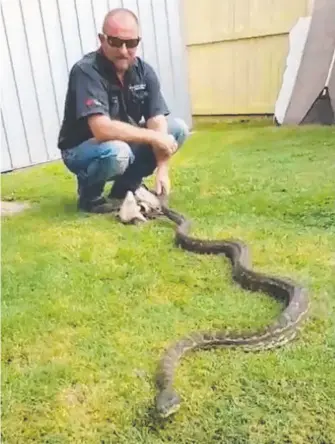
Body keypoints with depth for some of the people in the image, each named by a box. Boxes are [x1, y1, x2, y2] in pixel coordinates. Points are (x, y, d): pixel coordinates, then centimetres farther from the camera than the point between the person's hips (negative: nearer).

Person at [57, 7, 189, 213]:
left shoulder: (144, 71, -7)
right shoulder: (86, 71, -25)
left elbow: (157, 122, -13)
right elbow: (102, 130, -36)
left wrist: (162, 170, -25)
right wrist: (155, 137, -28)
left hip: (126, 142, 7)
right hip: (82, 150, -6)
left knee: (178, 128, -6)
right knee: (117, 152, -39)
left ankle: (128, 185, 6)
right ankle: (90, 194, -5)